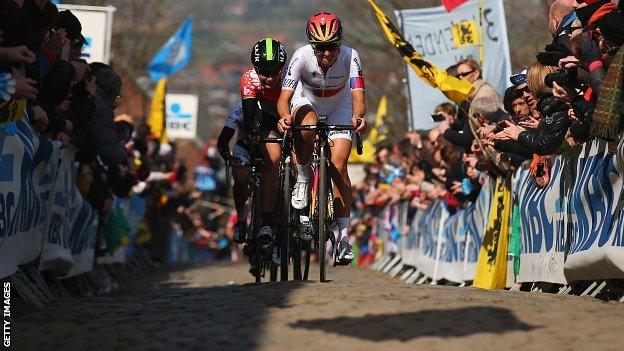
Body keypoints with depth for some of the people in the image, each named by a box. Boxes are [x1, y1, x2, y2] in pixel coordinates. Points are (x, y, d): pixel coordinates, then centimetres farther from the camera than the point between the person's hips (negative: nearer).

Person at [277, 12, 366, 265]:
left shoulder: (350, 57, -31)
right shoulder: (302, 57, -32)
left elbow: (358, 96, -38)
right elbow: (284, 97, -36)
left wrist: (358, 116, -60)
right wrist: (284, 117, -58)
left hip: (339, 109, 0)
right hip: (306, 102, 0)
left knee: (339, 166, -14)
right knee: (308, 126, -38)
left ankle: (343, 237, -6)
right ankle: (302, 182, -15)